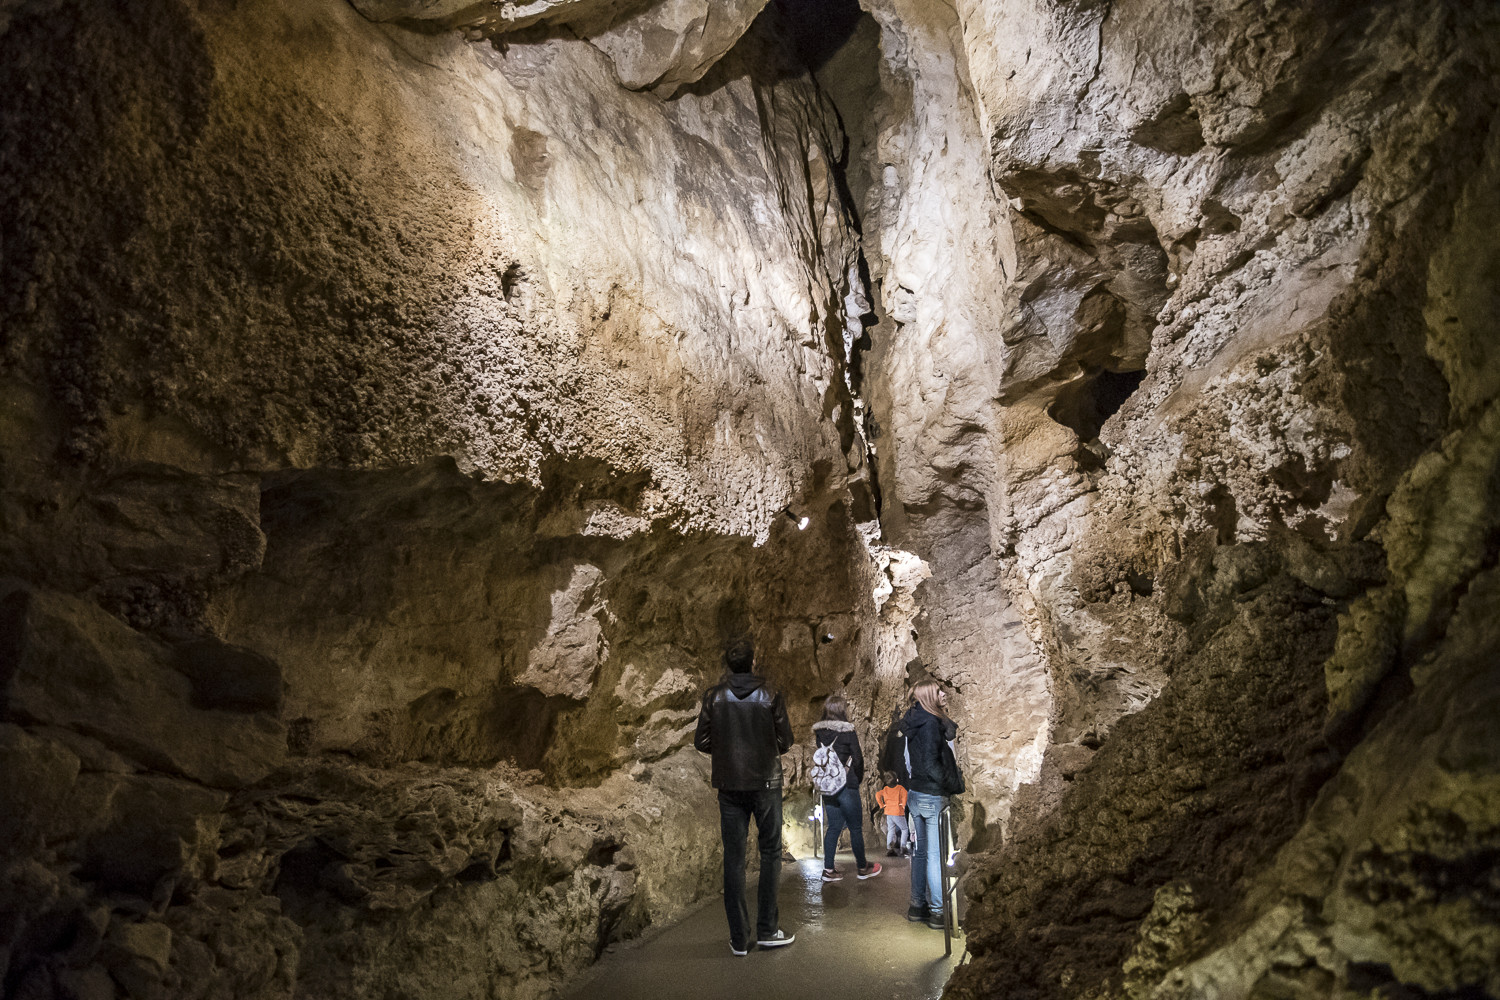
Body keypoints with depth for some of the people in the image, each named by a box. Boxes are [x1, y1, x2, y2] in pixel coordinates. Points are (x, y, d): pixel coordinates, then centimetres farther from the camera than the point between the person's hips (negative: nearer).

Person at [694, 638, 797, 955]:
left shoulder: (714, 696, -4)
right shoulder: (769, 695, -7)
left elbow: (702, 742, -3)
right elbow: (785, 741, -5)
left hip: (729, 784, 2)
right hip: (765, 783, -1)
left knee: (734, 857, 7)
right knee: (770, 852, 11)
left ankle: (739, 938, 10)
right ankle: (767, 929, 12)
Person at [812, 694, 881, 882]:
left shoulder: (819, 732, 3)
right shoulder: (847, 731, -12)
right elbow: (857, 759, -7)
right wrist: (858, 779, 8)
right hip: (846, 785, -6)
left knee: (833, 826, 13)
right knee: (856, 827, 7)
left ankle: (828, 869, 13)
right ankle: (862, 868, 18)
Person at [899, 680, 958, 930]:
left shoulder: (913, 722, 10)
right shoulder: (931, 722, -17)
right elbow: (930, 764, -20)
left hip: (915, 794, 9)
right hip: (932, 796, -9)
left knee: (920, 851, 15)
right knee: (936, 854, -2)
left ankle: (918, 905, 24)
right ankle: (937, 911, 4)